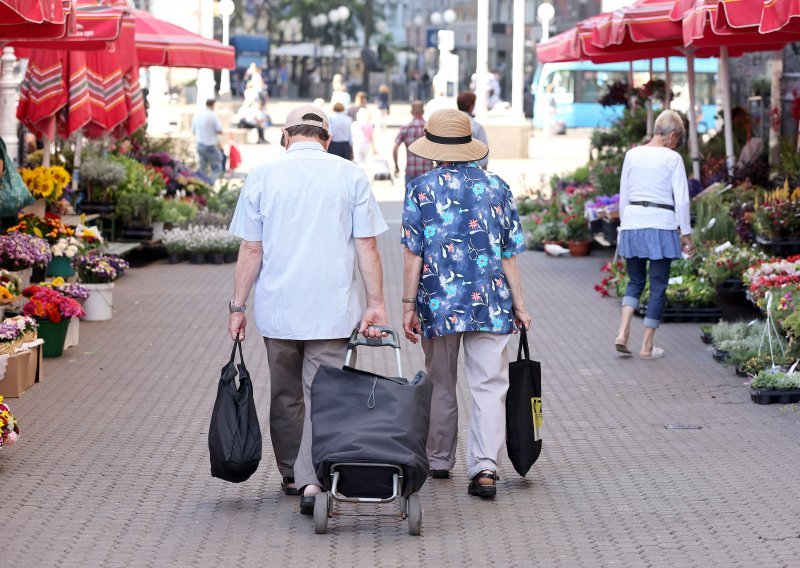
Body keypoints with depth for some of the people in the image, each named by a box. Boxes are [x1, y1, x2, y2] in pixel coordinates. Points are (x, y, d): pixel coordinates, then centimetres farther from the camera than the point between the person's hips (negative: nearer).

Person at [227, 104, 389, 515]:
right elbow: (367, 247, -3)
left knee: (285, 396, 16)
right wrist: (376, 305, -1)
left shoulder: (263, 176, 1)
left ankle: (292, 474, 28)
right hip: (333, 311, -1)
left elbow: (251, 250, 0)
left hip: (277, 309, 1)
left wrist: (238, 306, 6)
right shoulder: (350, 176, 0)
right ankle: (312, 481, -13)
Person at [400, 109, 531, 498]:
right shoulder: (497, 187, 4)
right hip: (490, 304, 0)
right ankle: (485, 466, -16)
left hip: (439, 304, 0)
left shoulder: (421, 189, -2)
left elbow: (413, 253, -5)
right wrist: (518, 305, 11)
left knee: (440, 386, 15)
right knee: (489, 386, -2)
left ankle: (439, 461, 27)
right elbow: (509, 254, 5)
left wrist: (409, 305, -1)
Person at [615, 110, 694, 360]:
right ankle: (647, 346, 7)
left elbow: (623, 196, 10)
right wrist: (686, 233, 0)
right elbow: (681, 199, -7)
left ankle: (623, 332, -2)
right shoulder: (672, 158, -6)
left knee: (635, 281, 17)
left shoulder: (632, 155, 5)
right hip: (661, 226, -4)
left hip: (632, 223, 4)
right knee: (658, 287, 6)